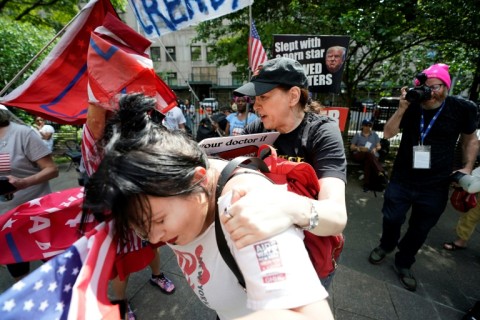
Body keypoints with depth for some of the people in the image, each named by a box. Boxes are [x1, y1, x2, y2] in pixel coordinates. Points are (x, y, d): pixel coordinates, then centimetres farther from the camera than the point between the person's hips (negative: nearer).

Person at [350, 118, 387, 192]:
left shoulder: (374, 134, 23)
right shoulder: (357, 135, 17)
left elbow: (379, 146, 16)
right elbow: (351, 147, 10)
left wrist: (375, 149, -9)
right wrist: (359, 148, -11)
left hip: (372, 155, 1)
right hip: (359, 155, -1)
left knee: (368, 160, -36)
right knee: (369, 154, -37)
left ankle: (367, 183, -42)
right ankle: (381, 173, -52)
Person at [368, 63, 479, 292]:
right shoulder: (412, 107, -5)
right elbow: (387, 134, -11)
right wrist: (402, 109, -21)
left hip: (435, 186, 1)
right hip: (402, 180, 0)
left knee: (420, 229, 13)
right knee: (391, 218, 8)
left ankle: (404, 263, 36)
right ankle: (386, 246, 40)